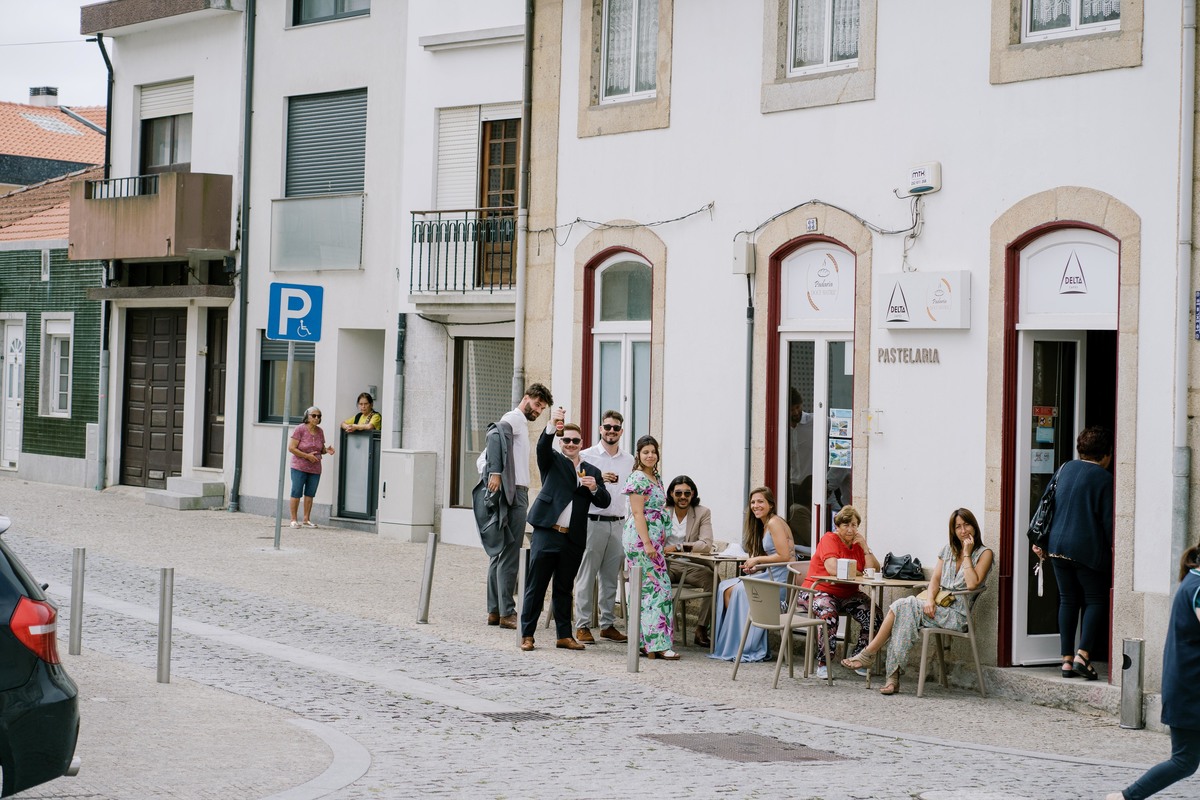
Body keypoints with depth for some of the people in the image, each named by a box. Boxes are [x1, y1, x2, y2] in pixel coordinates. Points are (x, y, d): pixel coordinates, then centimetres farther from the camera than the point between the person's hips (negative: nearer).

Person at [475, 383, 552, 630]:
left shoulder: (519, 423, 23)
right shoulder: (515, 419, -5)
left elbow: (483, 458, 24)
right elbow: (496, 433, -28)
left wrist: (487, 475, 10)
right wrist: (496, 472, -33)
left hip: (514, 494, 10)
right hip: (513, 493, -10)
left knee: (499, 554, 11)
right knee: (509, 555, -9)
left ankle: (494, 610, 15)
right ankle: (507, 613, -10)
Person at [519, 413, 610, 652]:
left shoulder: (592, 472, 16)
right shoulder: (552, 461, 7)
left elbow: (604, 502, 11)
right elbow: (543, 446, -15)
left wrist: (595, 488, -10)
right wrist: (552, 425, -34)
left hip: (573, 539, 3)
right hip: (546, 533, -3)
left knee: (564, 589, 11)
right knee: (535, 586, -1)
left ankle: (564, 636, 16)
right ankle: (527, 635, 3)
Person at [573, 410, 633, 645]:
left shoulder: (629, 461, 13)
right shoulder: (586, 456, 0)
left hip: (618, 525, 4)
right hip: (593, 522, -4)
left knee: (611, 578, 9)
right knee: (586, 576, -3)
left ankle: (607, 624, 15)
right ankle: (582, 625, 1)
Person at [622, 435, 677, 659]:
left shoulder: (656, 478, 17)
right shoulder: (638, 478, -11)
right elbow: (638, 513, -16)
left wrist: (662, 543, 21)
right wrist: (647, 543, -21)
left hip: (655, 539, 9)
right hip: (641, 538, -9)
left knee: (645, 590, 9)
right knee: (658, 587, -12)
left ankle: (643, 641, 11)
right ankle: (658, 643, -14)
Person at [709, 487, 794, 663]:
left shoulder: (774, 523, -10)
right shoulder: (762, 525, 19)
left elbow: (784, 556, -17)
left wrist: (757, 560, -10)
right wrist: (755, 568, 2)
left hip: (780, 580, -9)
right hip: (769, 576, 9)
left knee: (739, 590, -21)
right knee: (726, 587, -5)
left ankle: (747, 648, -14)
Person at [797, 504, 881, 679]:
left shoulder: (859, 543, 11)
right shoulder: (829, 539, -7)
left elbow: (874, 571, -1)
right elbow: (833, 569, -24)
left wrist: (865, 547, -9)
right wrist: (857, 571, -9)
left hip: (847, 595, 6)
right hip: (819, 590, -6)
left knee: (874, 616, -18)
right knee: (829, 615, -37)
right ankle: (823, 664, -25)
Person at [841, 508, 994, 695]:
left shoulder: (984, 554, 1)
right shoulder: (948, 550, 19)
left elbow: (972, 584, -15)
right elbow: (935, 579, 9)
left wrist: (967, 554, -10)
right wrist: (930, 599, -10)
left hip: (957, 613, -5)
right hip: (938, 607, 5)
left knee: (903, 606, -24)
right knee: (905, 617, -27)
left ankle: (868, 655, -17)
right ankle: (893, 677, -31)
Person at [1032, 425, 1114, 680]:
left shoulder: (1065, 469, 9)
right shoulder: (1104, 478, -9)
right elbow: (1108, 519, -10)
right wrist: (1114, 548, 1)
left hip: (1058, 545, 6)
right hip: (1088, 549, -5)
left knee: (1068, 600, 12)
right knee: (1095, 600, 6)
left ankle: (1067, 660, 9)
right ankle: (1083, 654, -9)